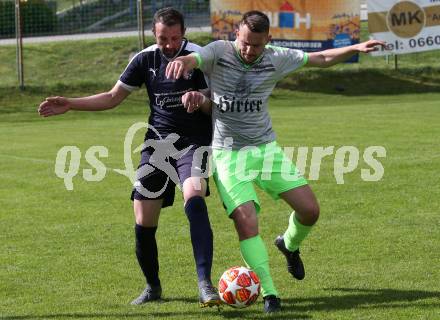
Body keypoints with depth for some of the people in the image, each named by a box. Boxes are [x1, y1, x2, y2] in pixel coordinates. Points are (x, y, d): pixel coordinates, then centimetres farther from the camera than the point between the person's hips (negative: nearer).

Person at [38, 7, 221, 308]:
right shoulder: (146, 59, 4)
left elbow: (217, 106, -6)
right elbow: (113, 97, 14)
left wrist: (200, 100, -29)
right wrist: (70, 104, 6)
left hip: (193, 142, -4)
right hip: (157, 144, 4)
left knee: (194, 201, -32)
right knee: (143, 223, 1)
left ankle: (205, 284, -33)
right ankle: (153, 287, 25)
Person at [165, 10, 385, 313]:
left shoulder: (275, 59, -1)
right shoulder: (219, 52, -11)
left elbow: (322, 58, 9)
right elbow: (193, 59, -31)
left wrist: (356, 48, -5)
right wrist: (182, 61, -55)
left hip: (267, 148, 4)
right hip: (229, 154, -4)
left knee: (310, 210, -1)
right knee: (247, 223, -19)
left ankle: (289, 244, 34)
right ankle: (269, 294, -12)